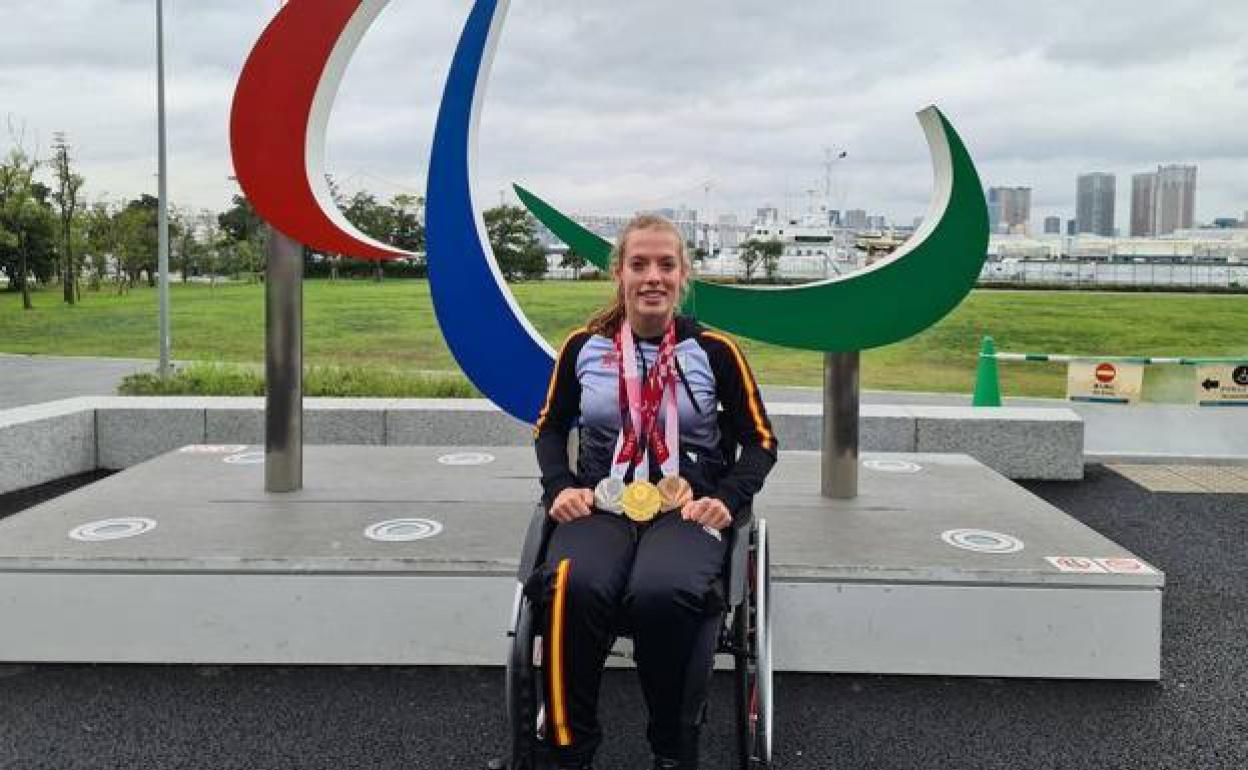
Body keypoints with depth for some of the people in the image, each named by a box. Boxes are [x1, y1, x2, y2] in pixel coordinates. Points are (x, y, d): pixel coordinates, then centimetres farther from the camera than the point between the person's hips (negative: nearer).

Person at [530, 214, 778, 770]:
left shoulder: (714, 350, 4)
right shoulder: (584, 346, 8)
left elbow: (761, 440, 10)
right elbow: (550, 427, 20)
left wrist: (729, 498, -6)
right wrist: (559, 487, 1)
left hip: (686, 508, -1)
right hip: (601, 503, 1)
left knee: (663, 594, -36)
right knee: (572, 588, -35)